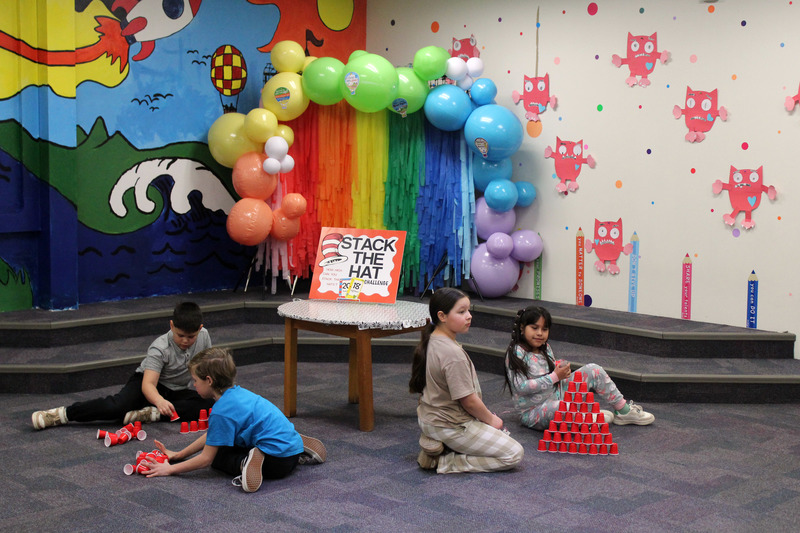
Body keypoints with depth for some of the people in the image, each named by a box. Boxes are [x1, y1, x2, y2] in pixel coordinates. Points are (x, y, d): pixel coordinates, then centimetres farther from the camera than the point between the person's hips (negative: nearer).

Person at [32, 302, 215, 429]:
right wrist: (159, 400, -55)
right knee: (116, 406, -34)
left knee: (208, 406, -28)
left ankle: (149, 413, -32)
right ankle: (63, 414, -23)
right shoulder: (160, 348, -24)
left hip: (177, 392, 4)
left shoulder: (203, 336, -11)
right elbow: (148, 383, -34)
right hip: (147, 383, -4)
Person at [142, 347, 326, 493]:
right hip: (293, 444, 8)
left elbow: (206, 459, -9)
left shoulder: (222, 411, -16)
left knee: (217, 456, 4)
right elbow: (210, 435, 23)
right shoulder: (236, 392, 11)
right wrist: (177, 455, 24)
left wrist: (170, 469, 1)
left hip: (277, 461, -8)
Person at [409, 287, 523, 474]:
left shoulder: (431, 341, 2)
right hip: (451, 426, -10)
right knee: (514, 454, -5)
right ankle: (445, 462, -7)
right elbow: (469, 401, -23)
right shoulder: (453, 353, -27)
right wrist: (491, 419, -3)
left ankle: (439, 446, 10)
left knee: (501, 432, 26)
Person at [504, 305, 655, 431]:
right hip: (534, 412, -8)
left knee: (593, 370, 0)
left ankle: (624, 411, 9)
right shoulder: (516, 352, -17)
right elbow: (521, 387, -25)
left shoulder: (545, 349, 7)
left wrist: (562, 372, -9)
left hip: (557, 394, 8)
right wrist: (554, 377, -24)